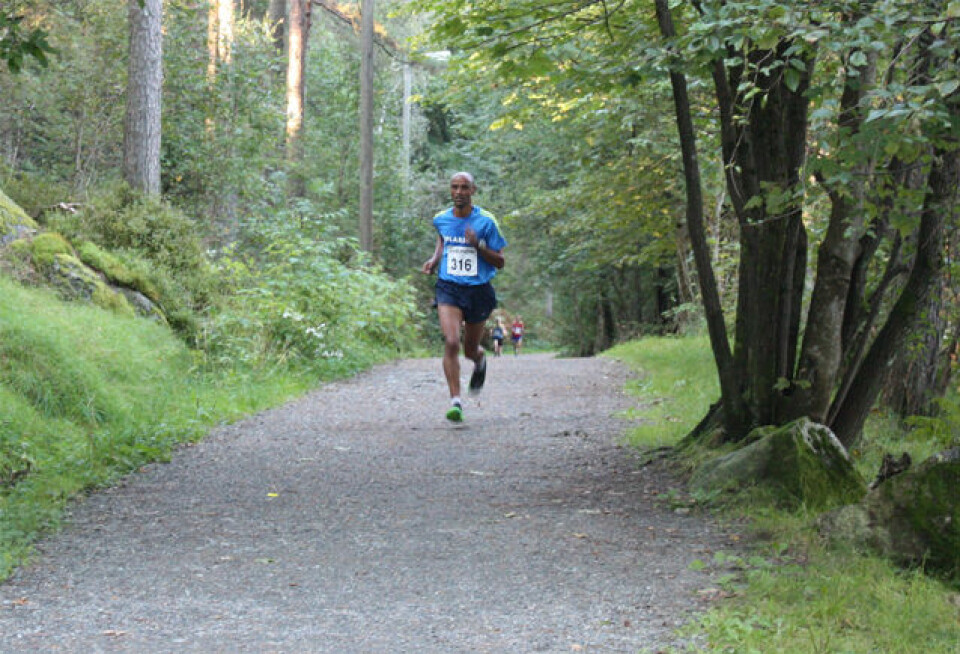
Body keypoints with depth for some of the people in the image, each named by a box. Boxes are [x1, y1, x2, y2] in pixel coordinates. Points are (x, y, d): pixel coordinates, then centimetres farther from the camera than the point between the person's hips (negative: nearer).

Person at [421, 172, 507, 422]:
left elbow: (499, 262, -5)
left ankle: (480, 360, 51)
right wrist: (435, 259, 8)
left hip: (479, 291, -1)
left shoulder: (486, 221, -8)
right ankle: (455, 401, -19)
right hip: (448, 289, 1)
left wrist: (478, 245, -21)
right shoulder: (441, 219, 2)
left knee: (470, 349, 12)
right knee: (451, 343, -20)